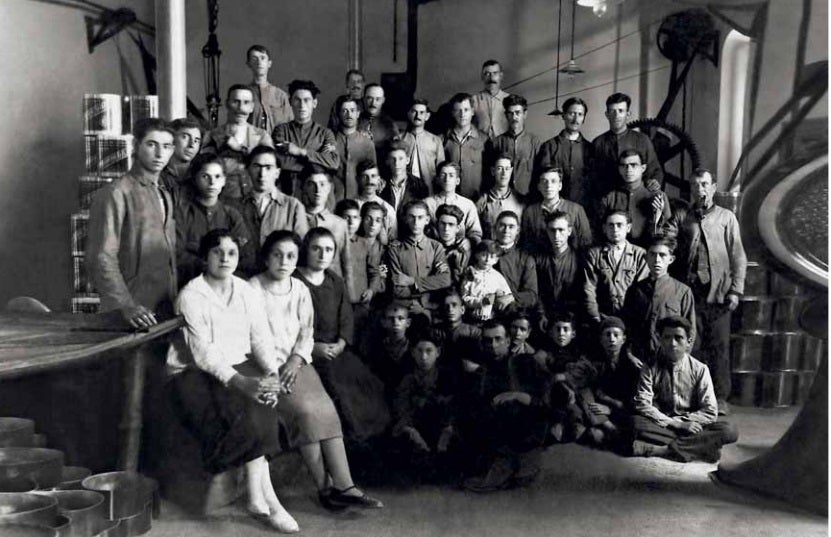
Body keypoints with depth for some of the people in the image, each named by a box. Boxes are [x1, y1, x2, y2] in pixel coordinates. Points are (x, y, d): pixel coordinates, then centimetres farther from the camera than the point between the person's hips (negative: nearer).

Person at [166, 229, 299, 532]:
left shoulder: (247, 293, 8)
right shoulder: (191, 296, -8)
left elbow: (261, 340, 2)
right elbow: (203, 353, -18)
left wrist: (273, 374, -18)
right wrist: (240, 382, -31)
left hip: (241, 369, 5)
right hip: (197, 374, -4)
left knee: (258, 411, -26)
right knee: (250, 414, -28)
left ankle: (258, 499, -19)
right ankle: (267, 499, -20)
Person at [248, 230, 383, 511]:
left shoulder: (300, 289, 11)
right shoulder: (252, 290, -4)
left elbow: (306, 332, 9)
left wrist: (296, 359, -10)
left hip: (296, 363, 5)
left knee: (325, 408, -19)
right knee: (303, 409, -25)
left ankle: (344, 486, -22)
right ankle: (325, 488, -17)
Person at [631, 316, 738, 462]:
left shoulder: (699, 370, 1)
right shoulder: (651, 369, 0)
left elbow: (710, 412, -3)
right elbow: (642, 405, -11)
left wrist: (681, 421, -14)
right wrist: (673, 423, -21)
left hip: (690, 426, 1)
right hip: (660, 426, -1)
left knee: (730, 431, -26)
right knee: (635, 422, -32)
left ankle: (661, 450, -32)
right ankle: (700, 446, -29)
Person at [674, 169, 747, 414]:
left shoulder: (726, 217, 8)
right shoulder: (683, 219, 12)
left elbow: (738, 256, 5)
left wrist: (735, 290, -3)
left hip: (718, 291, -1)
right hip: (690, 290, 1)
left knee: (719, 346, -1)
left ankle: (720, 397, 6)